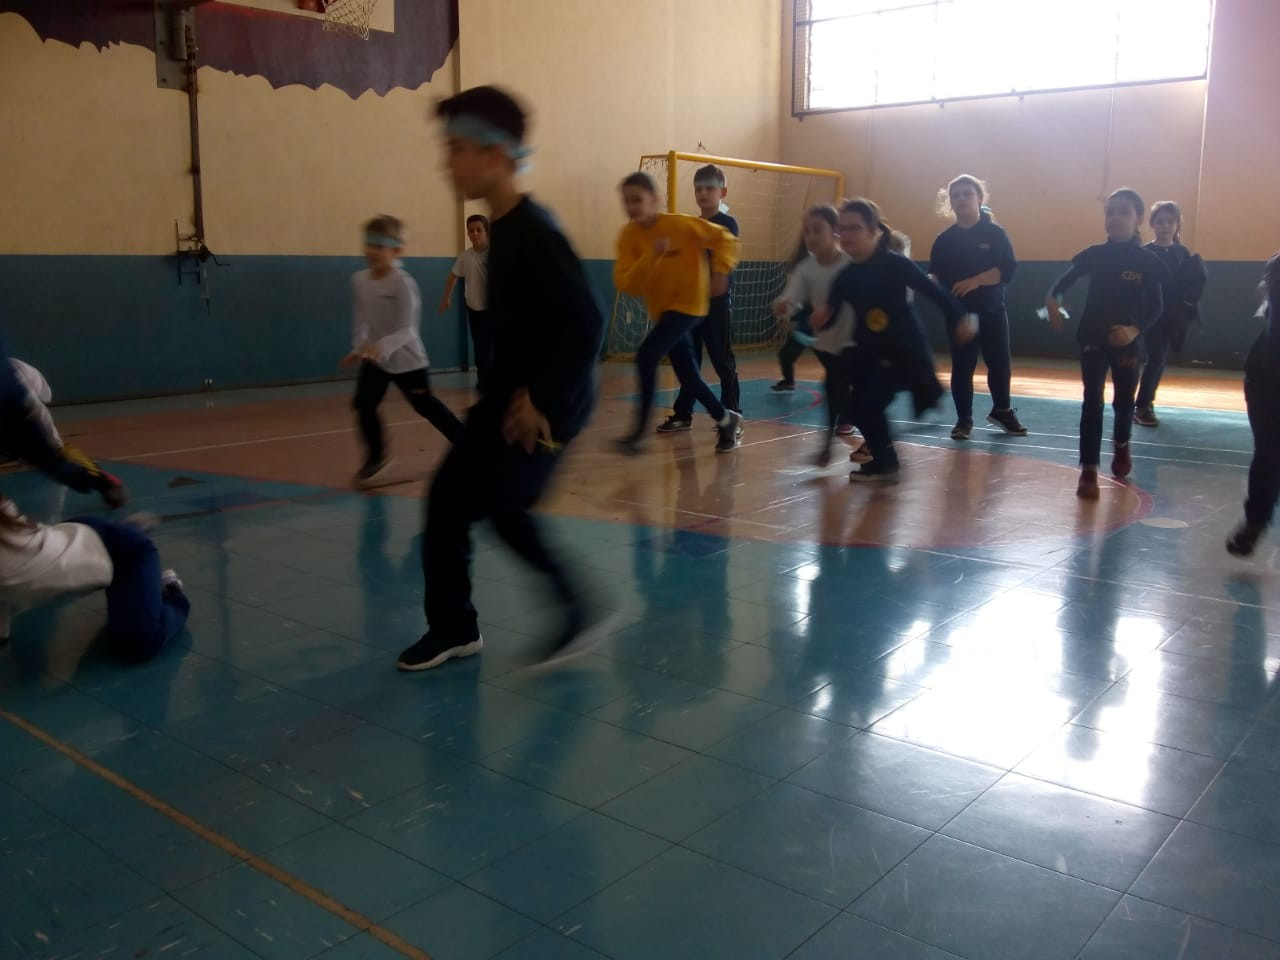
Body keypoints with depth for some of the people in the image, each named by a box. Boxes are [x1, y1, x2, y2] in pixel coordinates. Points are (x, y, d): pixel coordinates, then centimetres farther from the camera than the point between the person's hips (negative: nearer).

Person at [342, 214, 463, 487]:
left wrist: (382, 347, -40)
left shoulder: (403, 283, -21)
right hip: (374, 358, 5)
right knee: (363, 404, -6)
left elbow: (407, 330, -26)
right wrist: (359, 347, 5)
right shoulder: (359, 281, -1)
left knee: (427, 406, 2)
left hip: (406, 359, -5)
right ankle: (376, 456, 15)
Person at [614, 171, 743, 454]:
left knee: (646, 357, -21)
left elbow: (725, 239, -6)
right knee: (687, 374, 10)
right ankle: (726, 418, 31)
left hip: (688, 303, -6)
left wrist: (719, 272, -18)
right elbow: (626, 284, -16)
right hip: (662, 308, 6)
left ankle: (639, 431, -12)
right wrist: (652, 256, -27)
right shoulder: (628, 237, -5)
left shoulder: (680, 224, -16)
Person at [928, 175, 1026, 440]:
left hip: (992, 312, 0)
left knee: (999, 363, 8)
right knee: (961, 367, 2)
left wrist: (976, 281, -24)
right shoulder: (945, 239, 2)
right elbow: (936, 275, 0)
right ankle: (964, 420, 13)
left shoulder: (995, 233, -3)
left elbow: (1008, 269, -12)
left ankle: (1002, 411, 29)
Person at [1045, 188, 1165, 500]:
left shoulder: (1147, 261, -7)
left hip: (1128, 341, 0)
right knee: (1092, 401, -6)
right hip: (1093, 339, 0)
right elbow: (1065, 280, 3)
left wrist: (1135, 330, -23)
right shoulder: (1094, 254, -3)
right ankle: (1089, 471, -6)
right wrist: (1052, 299, -20)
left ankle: (1121, 446, 46)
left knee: (1124, 400, 16)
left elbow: (1156, 308, -5)